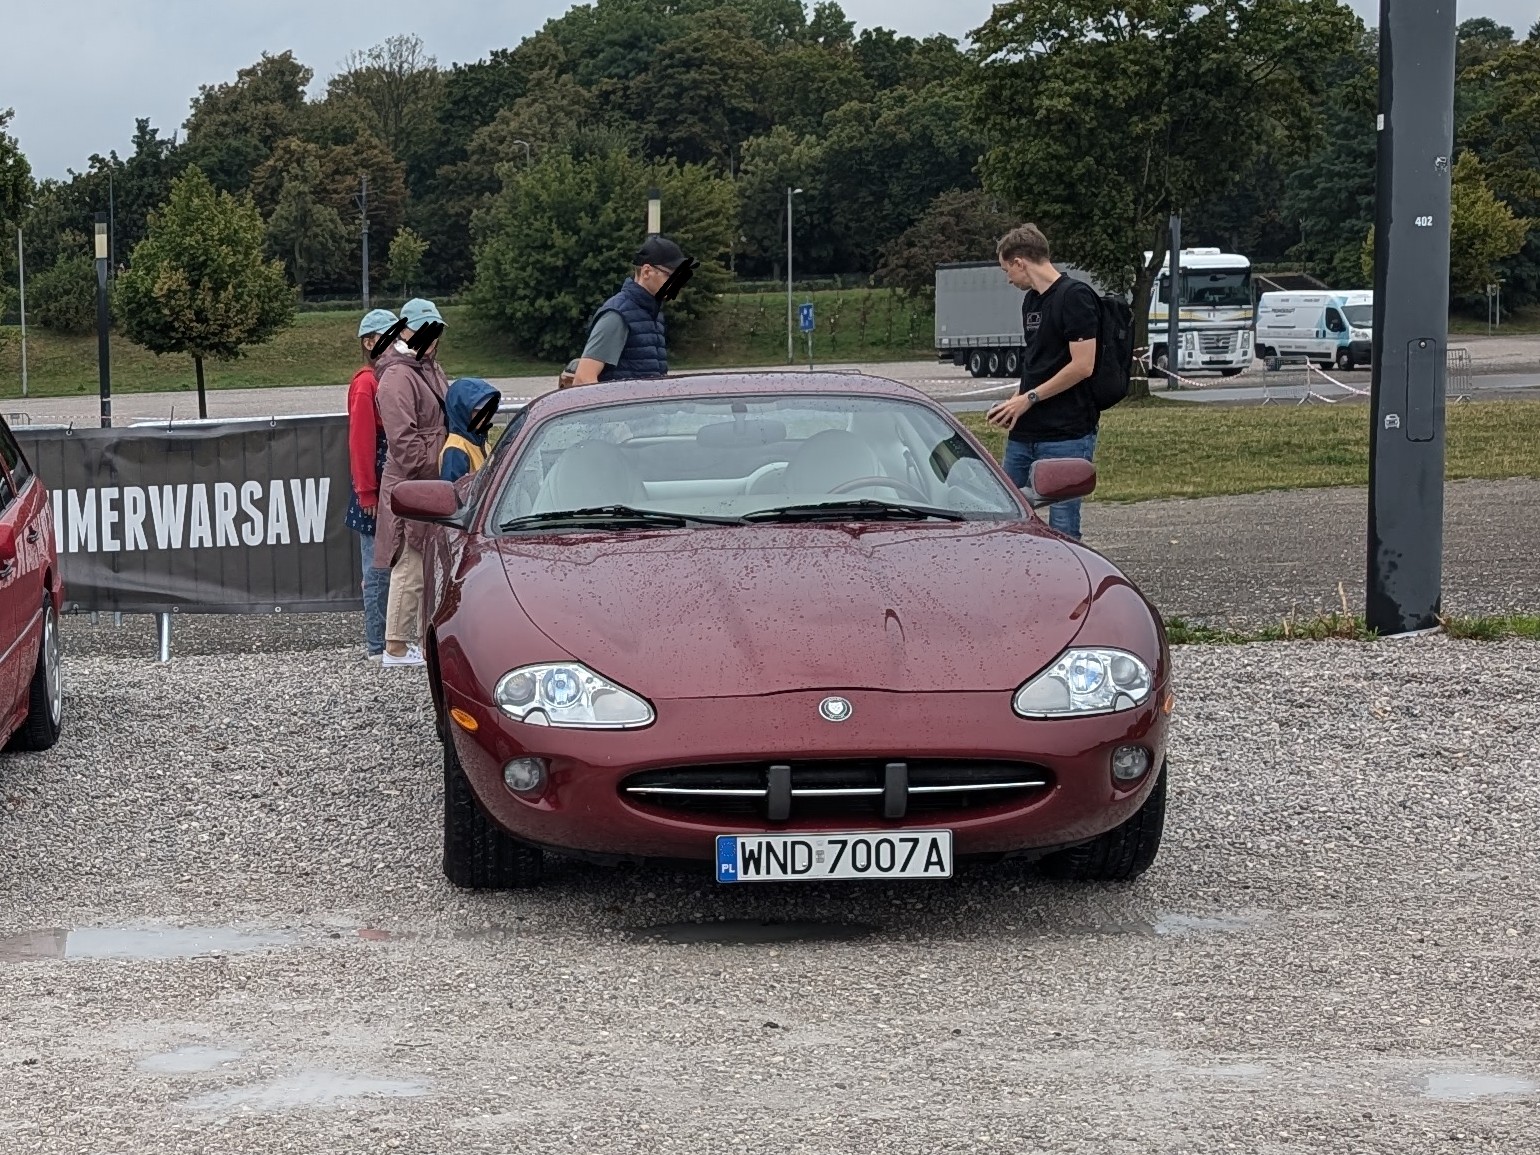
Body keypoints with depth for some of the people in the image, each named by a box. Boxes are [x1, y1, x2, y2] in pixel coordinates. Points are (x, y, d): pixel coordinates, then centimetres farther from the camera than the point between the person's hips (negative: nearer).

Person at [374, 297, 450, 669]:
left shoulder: (429, 368, 16)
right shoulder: (397, 377, -14)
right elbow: (404, 441, -20)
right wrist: (436, 462, -19)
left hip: (433, 485, 10)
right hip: (410, 486, -9)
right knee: (410, 567, -6)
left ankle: (428, 637, 23)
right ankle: (396, 647, 0)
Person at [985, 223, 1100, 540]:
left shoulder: (1075, 296, -11)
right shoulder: (1031, 301, 17)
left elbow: (1082, 366, -17)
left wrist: (1029, 399, -12)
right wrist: (1015, 402, 6)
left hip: (1066, 434, -9)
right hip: (1025, 433, 9)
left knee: (1062, 528, -5)